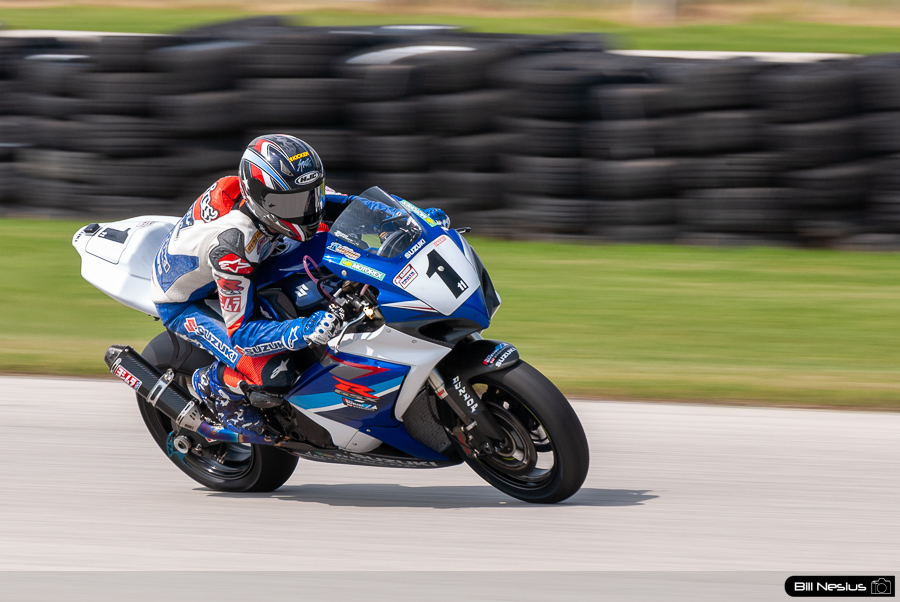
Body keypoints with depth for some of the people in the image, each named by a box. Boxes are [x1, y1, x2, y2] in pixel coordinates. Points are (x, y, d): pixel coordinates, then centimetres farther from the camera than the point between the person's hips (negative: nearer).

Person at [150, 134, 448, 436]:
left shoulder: (275, 194, -20)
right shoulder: (232, 243, -41)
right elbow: (239, 331, -37)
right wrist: (303, 332, -50)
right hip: (185, 305, -8)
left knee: (323, 235, 2)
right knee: (274, 376, -26)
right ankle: (212, 384, 4)